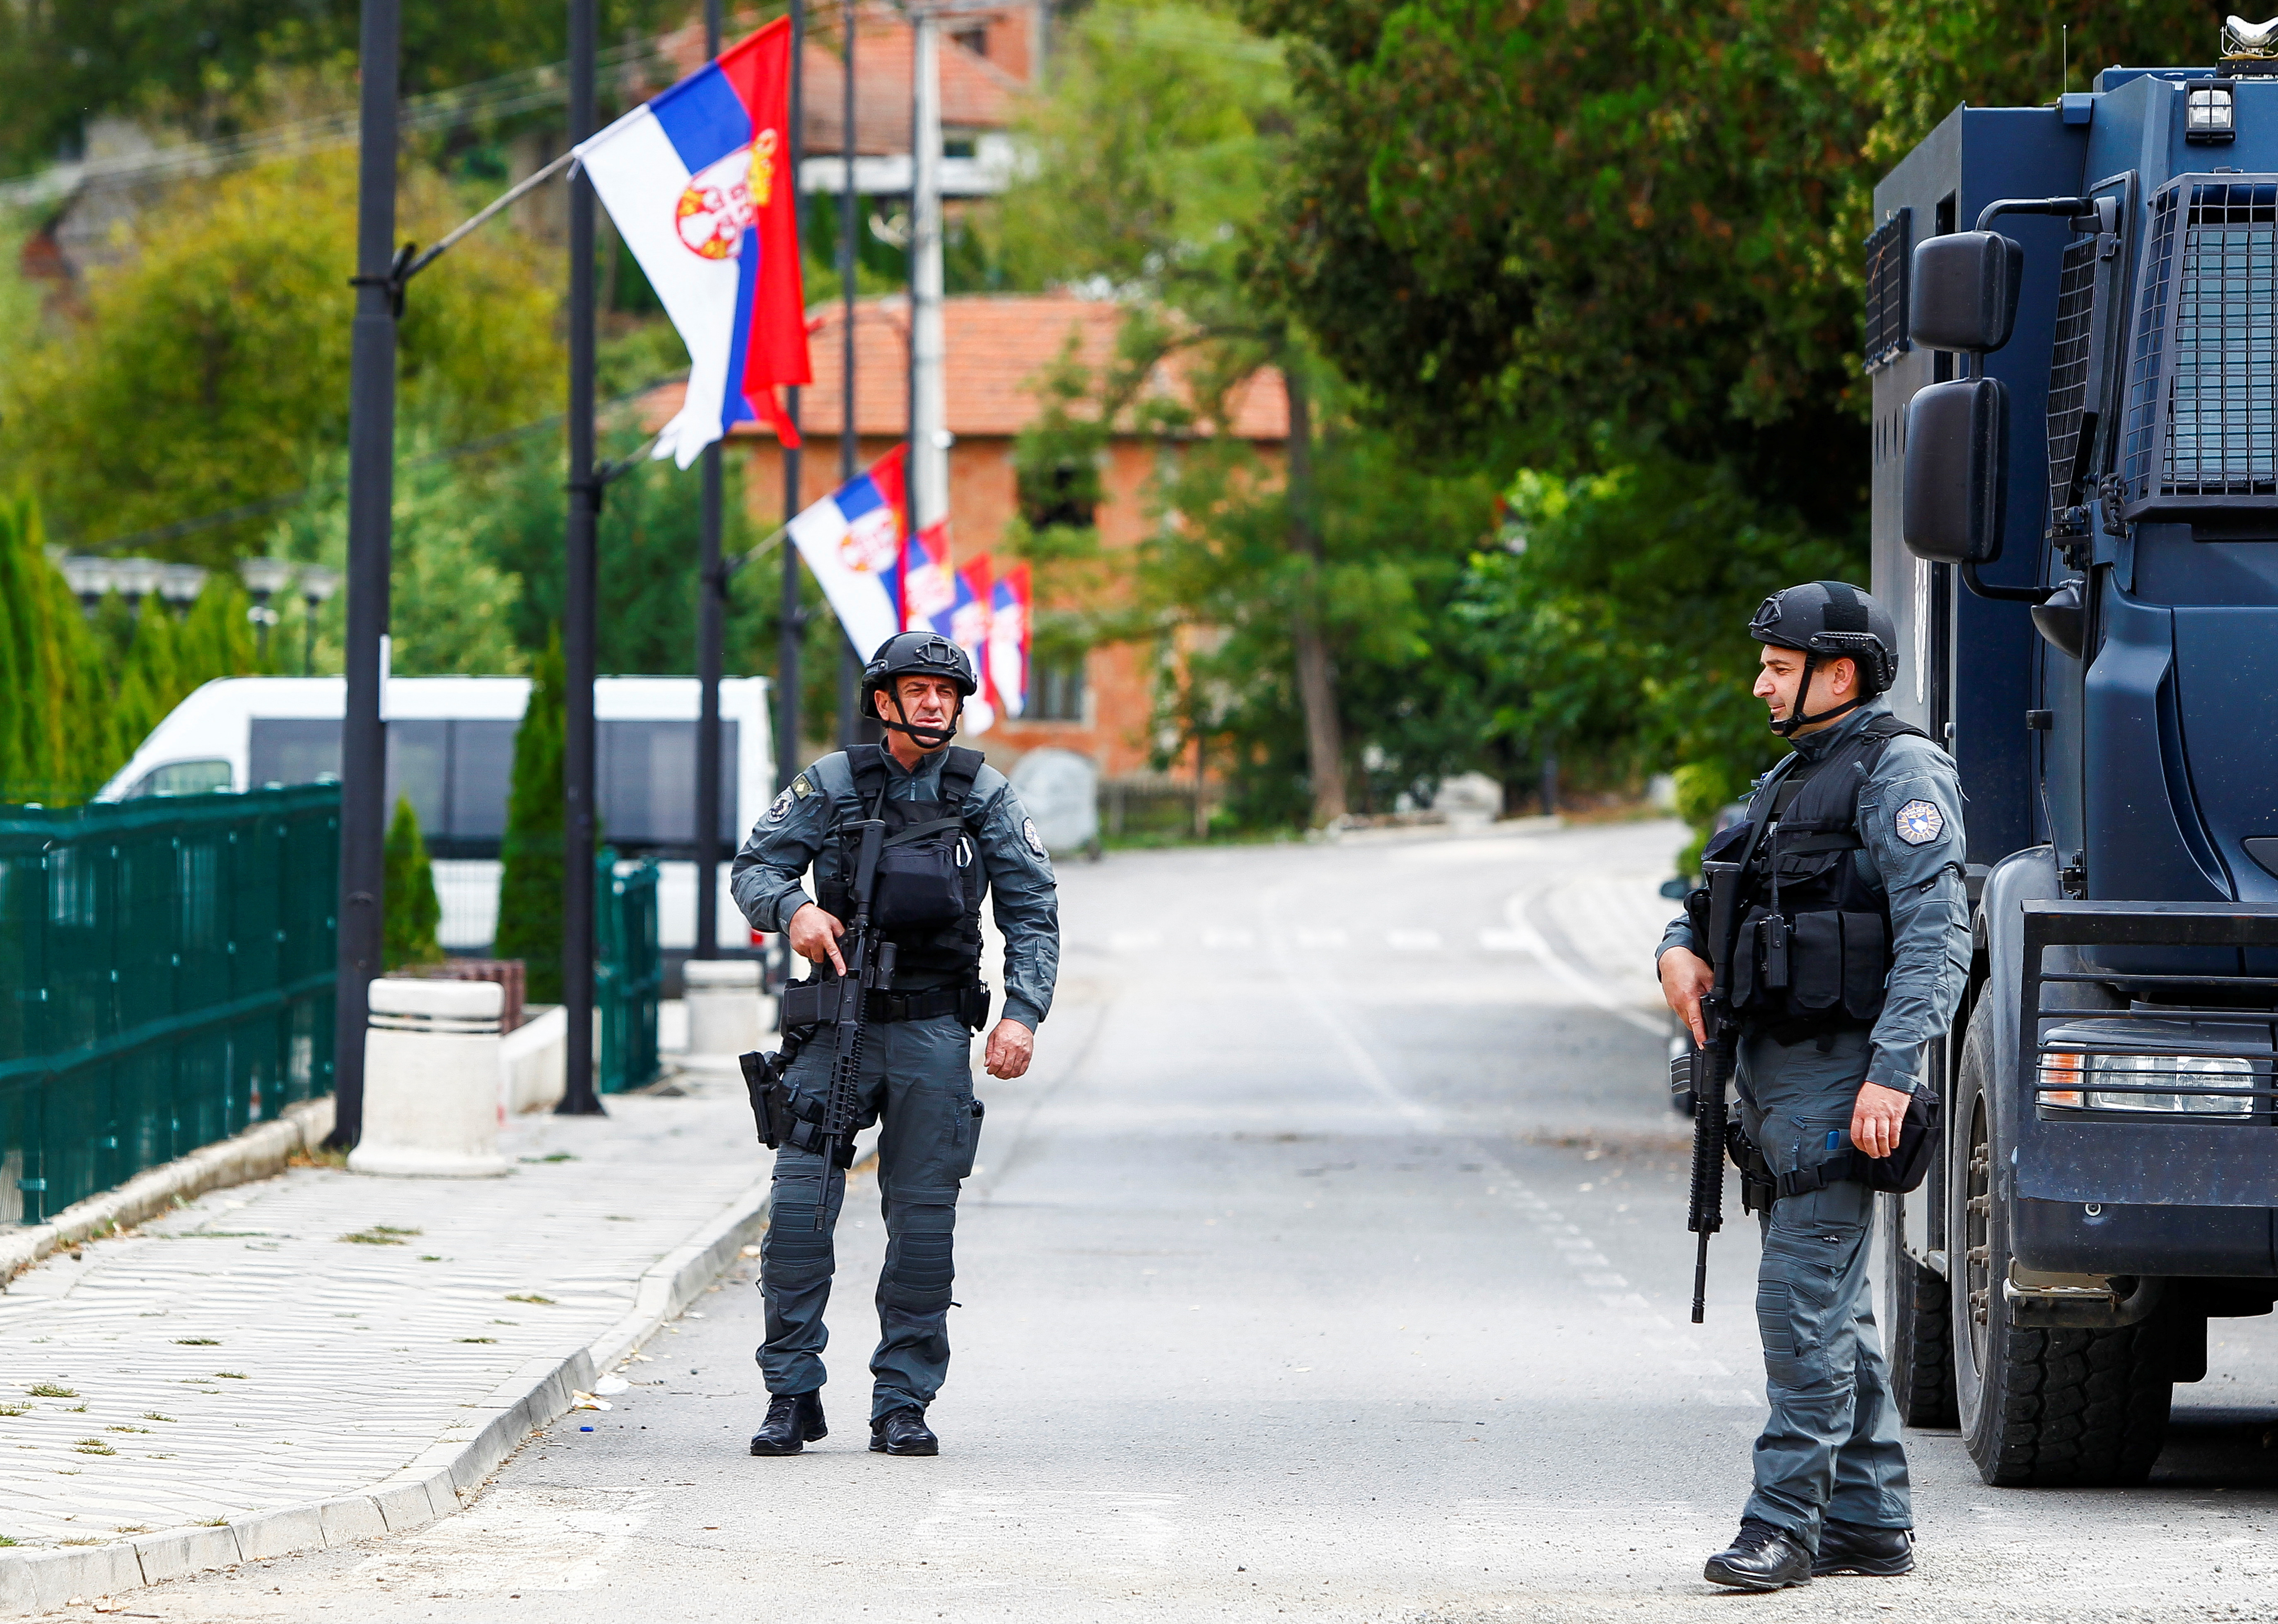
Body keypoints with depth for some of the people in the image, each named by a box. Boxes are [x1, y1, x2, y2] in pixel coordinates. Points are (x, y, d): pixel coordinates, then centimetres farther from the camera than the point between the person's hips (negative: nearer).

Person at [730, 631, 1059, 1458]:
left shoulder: (984, 794, 4)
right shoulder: (832, 783, 3)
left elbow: (1033, 913, 5)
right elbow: (753, 867, 4)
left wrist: (1023, 1014, -7)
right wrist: (792, 909, -18)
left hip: (932, 1031, 1)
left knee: (923, 1216, 1)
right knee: (799, 1201, -9)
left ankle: (904, 1404, 9)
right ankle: (791, 1396, -2)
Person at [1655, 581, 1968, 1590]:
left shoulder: (1899, 771, -9)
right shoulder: (1790, 781, 20)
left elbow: (1937, 936, -18)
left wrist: (1891, 1072, -27)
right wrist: (1681, 951, 1)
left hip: (1840, 1078, -10)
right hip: (1775, 1072, 10)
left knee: (1804, 1297, -13)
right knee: (1831, 1307, 12)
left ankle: (1786, 1521, -12)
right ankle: (1870, 1523, 17)